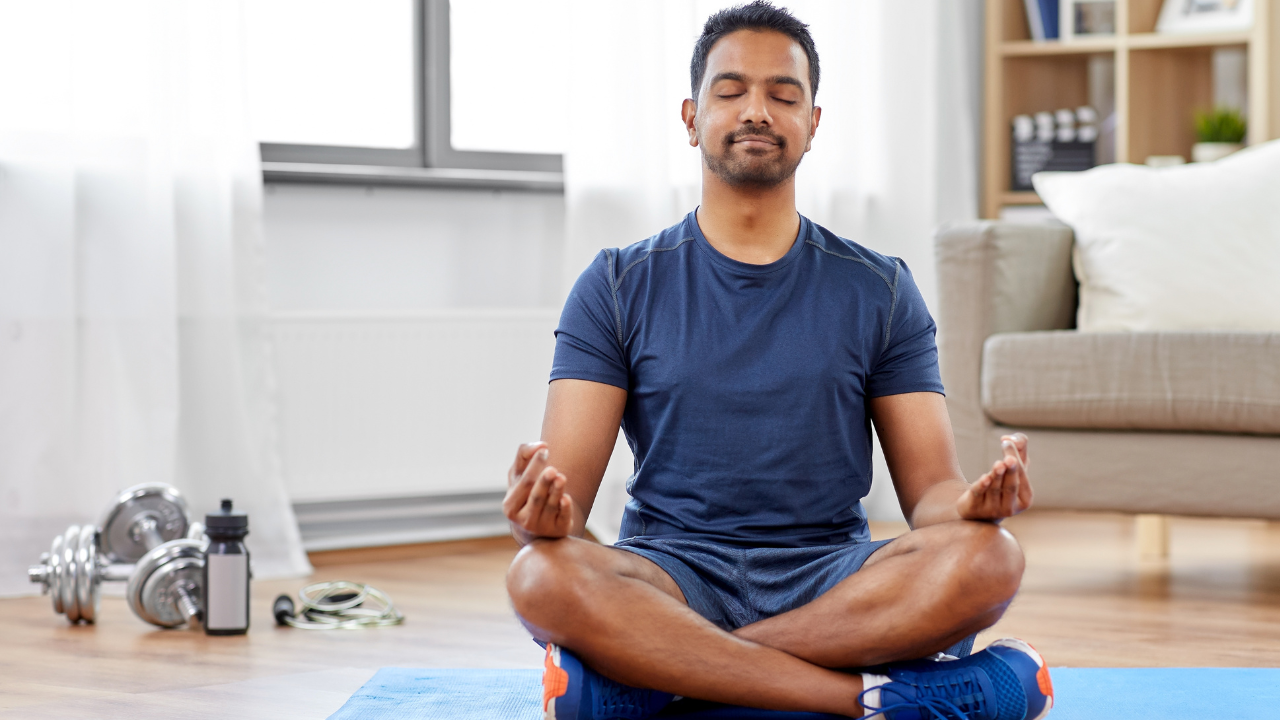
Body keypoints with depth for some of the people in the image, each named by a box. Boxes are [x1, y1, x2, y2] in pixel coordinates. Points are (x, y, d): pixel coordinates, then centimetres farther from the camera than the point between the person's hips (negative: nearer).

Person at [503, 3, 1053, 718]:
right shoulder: (620, 286, 8)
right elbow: (567, 490, -1)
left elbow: (930, 488, 5)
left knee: (987, 559, -31)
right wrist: (542, 511, -27)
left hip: (837, 580, 1)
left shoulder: (880, 290, 11)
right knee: (542, 576, -34)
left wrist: (972, 500, -21)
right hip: (672, 573, -1)